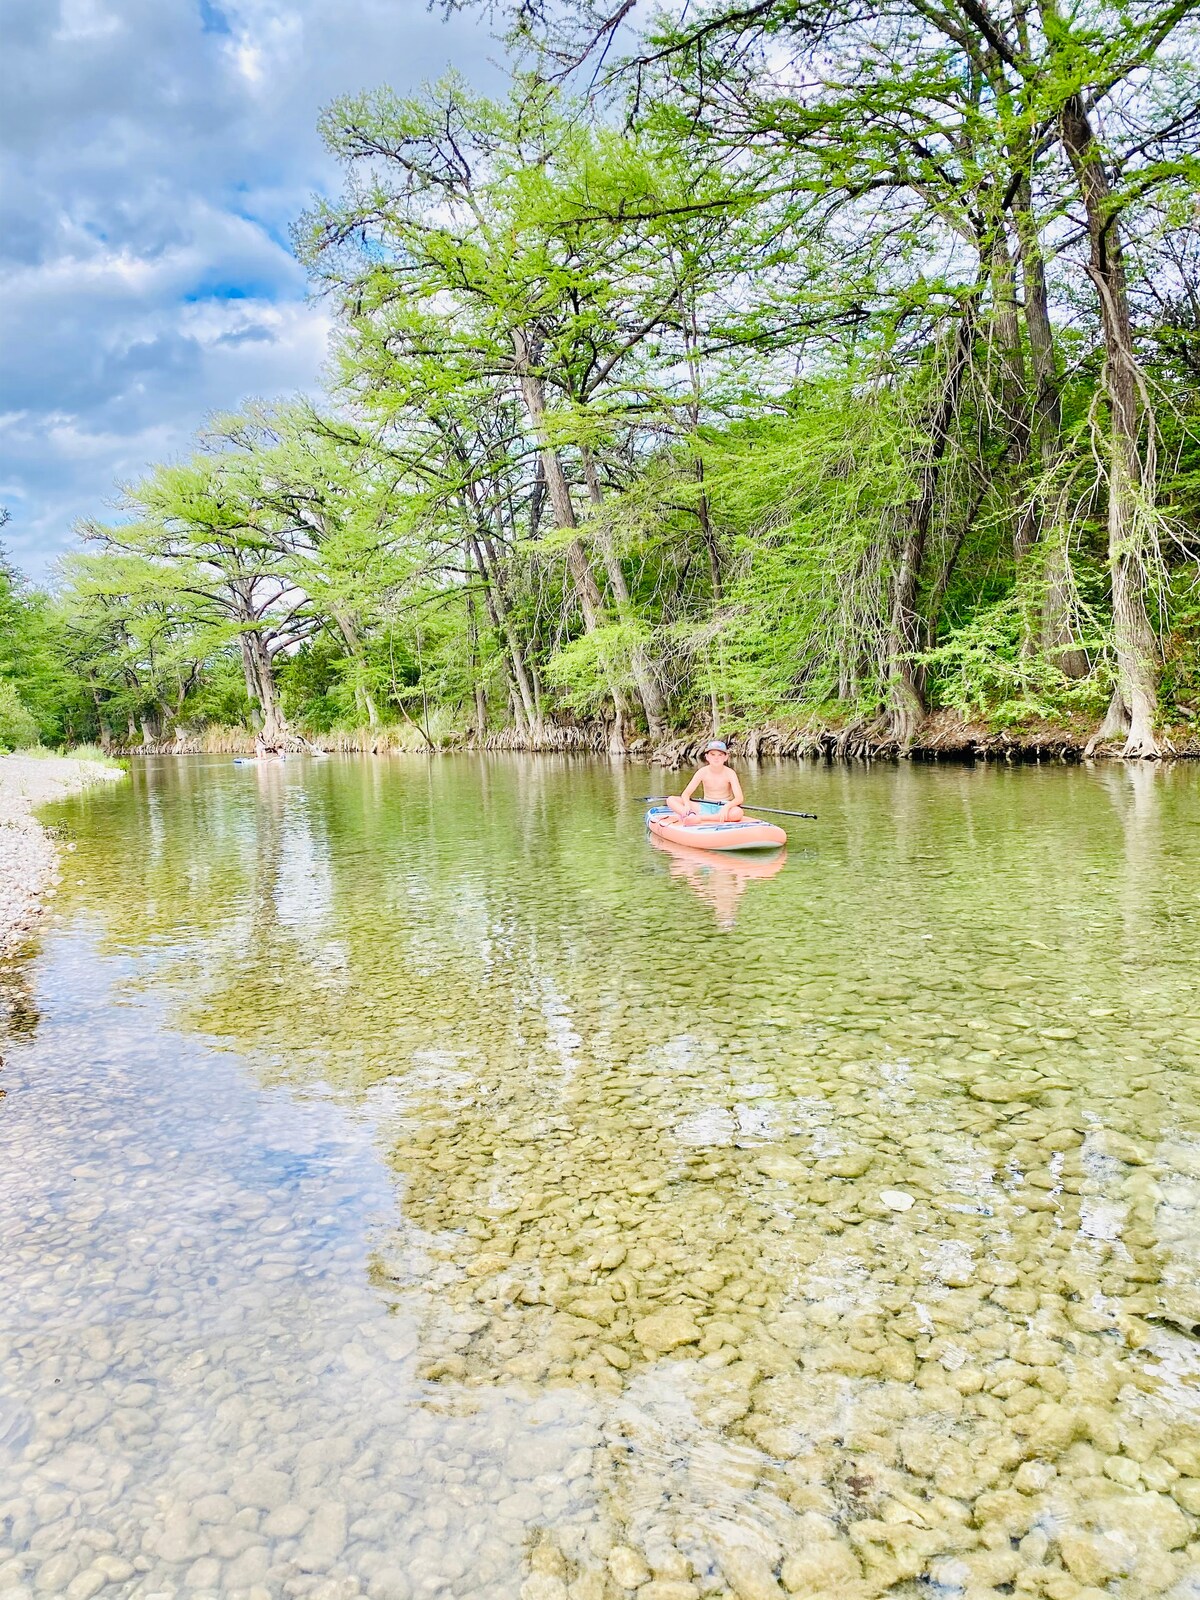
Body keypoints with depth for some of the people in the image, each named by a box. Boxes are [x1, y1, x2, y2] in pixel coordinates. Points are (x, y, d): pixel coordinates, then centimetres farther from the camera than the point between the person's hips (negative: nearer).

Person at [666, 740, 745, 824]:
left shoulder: (729, 773, -8)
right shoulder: (703, 772, -4)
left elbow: (739, 798, -18)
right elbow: (686, 794, -7)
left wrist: (727, 806, -39)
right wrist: (687, 805, -31)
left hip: (723, 808, -2)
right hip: (705, 807, 2)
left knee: (738, 813, -39)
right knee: (671, 800, -14)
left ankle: (699, 818, -35)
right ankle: (691, 815, -43)